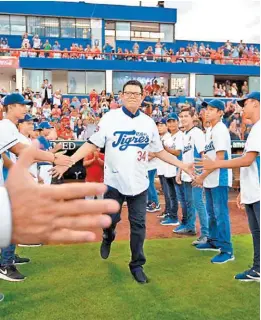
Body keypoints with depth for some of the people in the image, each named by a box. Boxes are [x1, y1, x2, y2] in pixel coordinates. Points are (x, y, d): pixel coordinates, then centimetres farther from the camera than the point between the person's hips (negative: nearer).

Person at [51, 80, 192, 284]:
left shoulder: (149, 122, 5)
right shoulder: (110, 118, -5)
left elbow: (159, 151, 12)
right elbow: (92, 144, -8)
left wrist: (182, 165, 6)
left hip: (139, 183, 2)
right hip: (115, 181, -2)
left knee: (138, 225, 6)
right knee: (110, 219, 6)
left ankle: (137, 265, 22)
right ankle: (108, 238, 43)